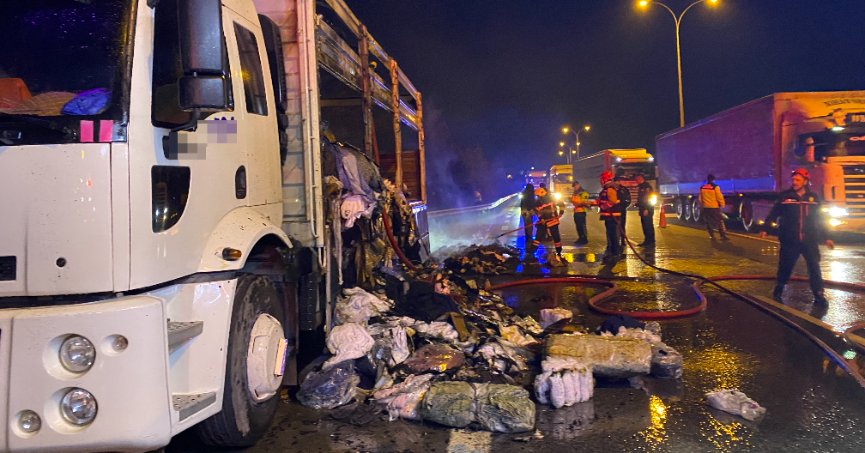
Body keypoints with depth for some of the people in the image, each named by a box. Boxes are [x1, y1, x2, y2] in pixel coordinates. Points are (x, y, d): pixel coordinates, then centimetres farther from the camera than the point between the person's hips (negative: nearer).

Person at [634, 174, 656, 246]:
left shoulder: (647, 186, -11)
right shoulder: (640, 187, 18)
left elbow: (649, 198, -18)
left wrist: (647, 209, -22)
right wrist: (637, 204, 12)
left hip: (647, 209, -10)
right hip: (642, 209, 10)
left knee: (648, 225, -9)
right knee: (644, 225, 10)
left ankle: (651, 241, -6)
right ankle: (647, 240, 15)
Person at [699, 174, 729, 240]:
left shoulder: (702, 188, 3)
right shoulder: (715, 187, -11)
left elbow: (700, 198, 10)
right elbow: (719, 197, -10)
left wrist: (701, 205, 21)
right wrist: (722, 204, 2)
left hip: (706, 207, 4)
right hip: (714, 207, -4)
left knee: (709, 222, 13)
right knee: (720, 221, 3)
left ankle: (712, 236, 14)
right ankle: (723, 236, -1)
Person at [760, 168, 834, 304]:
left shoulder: (813, 197, 7)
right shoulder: (785, 196, -1)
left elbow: (819, 220, 12)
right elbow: (773, 214, -3)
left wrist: (825, 238, 12)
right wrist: (765, 229, -13)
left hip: (809, 240, 2)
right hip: (790, 240, -2)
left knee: (814, 268, 2)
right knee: (785, 267, 6)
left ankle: (819, 295, 12)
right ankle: (778, 292, 23)